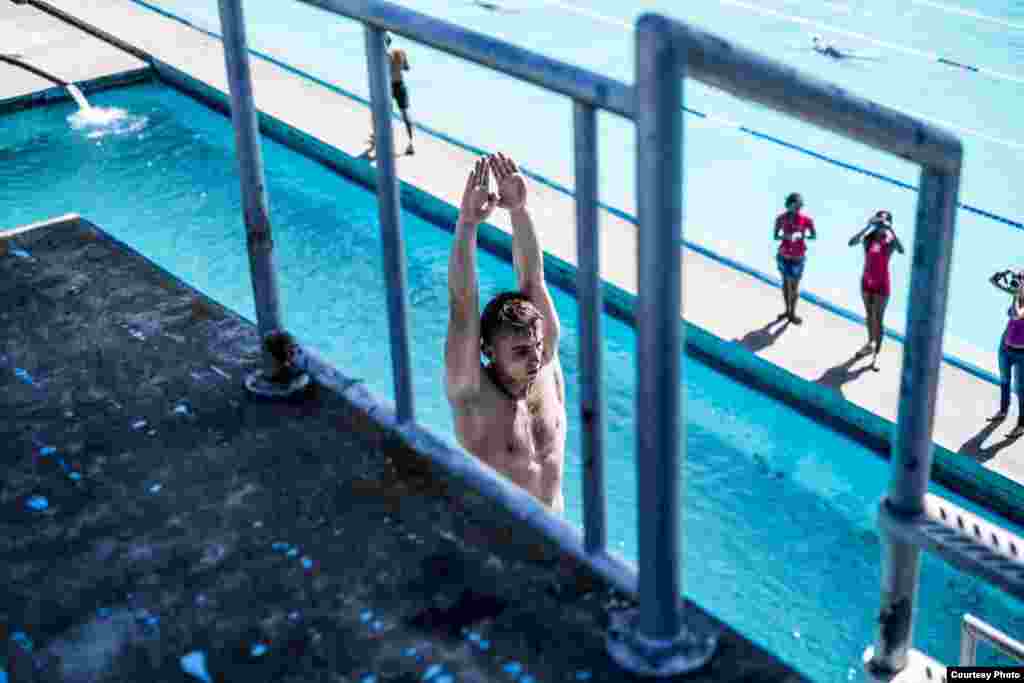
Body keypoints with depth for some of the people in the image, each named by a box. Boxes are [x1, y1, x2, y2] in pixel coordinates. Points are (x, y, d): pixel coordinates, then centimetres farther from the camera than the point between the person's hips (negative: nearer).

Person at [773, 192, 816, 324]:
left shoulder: (806, 219, -16)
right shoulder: (780, 218, -12)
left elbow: (814, 236, -5)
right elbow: (775, 236, -4)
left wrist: (802, 236, -25)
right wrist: (784, 236, -26)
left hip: (798, 257, -2)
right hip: (783, 255, 2)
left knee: (795, 285, 4)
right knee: (786, 282, 16)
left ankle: (793, 312, 23)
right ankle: (787, 310, 33)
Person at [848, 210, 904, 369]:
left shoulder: (890, 240, -13)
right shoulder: (868, 237, -6)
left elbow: (901, 250, -34)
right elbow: (852, 242, -24)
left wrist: (891, 230, -35)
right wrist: (868, 226, -28)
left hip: (881, 284, -4)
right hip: (866, 281, 4)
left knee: (878, 320, -4)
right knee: (869, 315, 21)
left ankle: (876, 356, 0)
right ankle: (870, 344, 40)